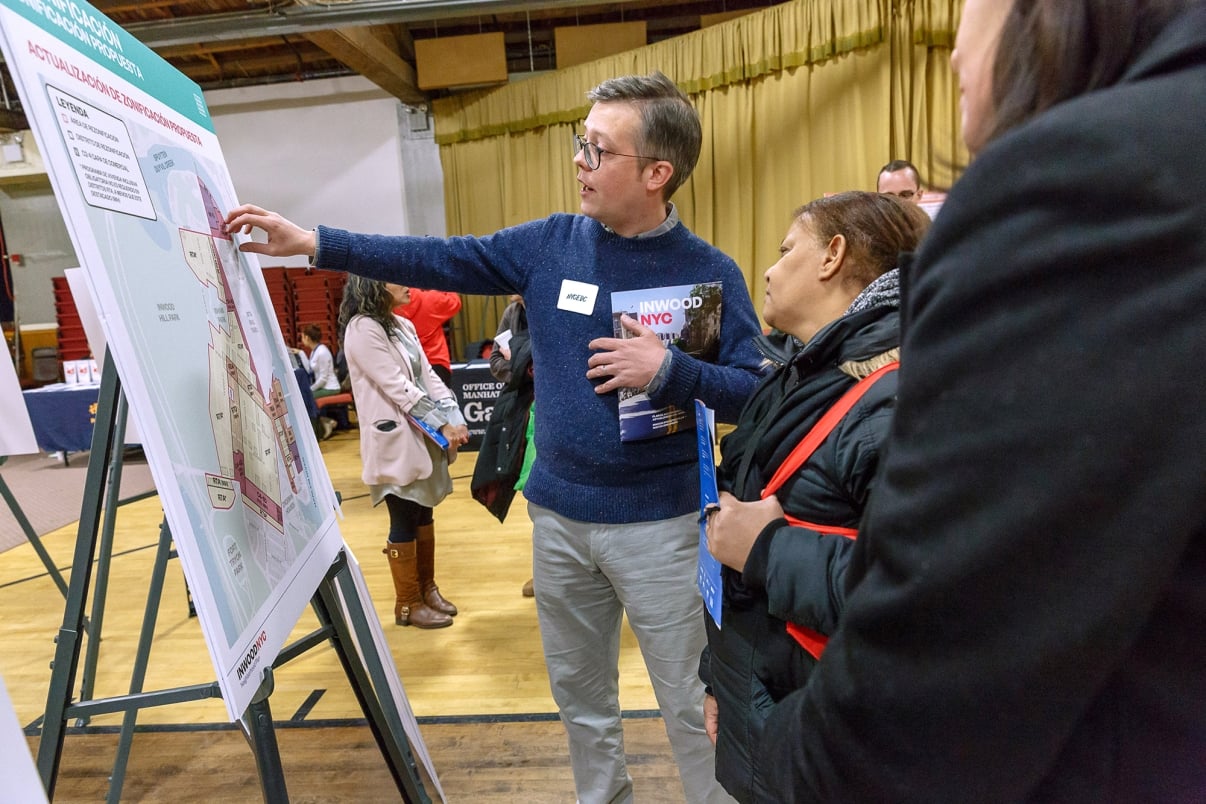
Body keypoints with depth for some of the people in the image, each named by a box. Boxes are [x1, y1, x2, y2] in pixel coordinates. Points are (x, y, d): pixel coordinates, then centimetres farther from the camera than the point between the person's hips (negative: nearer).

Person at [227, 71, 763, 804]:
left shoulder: (709, 272, -8)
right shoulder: (551, 244, 1)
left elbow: (756, 395, -9)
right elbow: (439, 260, 1)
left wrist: (670, 371, -24)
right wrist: (309, 241, -3)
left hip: (657, 522, -4)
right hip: (557, 512, 4)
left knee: (690, 704, 9)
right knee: (579, 692, 22)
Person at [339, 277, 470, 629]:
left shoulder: (403, 325, 12)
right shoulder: (362, 329, -13)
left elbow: (429, 375, 7)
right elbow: (397, 386, -19)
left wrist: (455, 419, -5)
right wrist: (443, 426, -20)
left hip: (422, 435, 8)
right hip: (394, 439, -8)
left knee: (424, 515, 15)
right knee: (404, 523, 3)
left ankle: (427, 588, 30)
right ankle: (408, 604, 18)